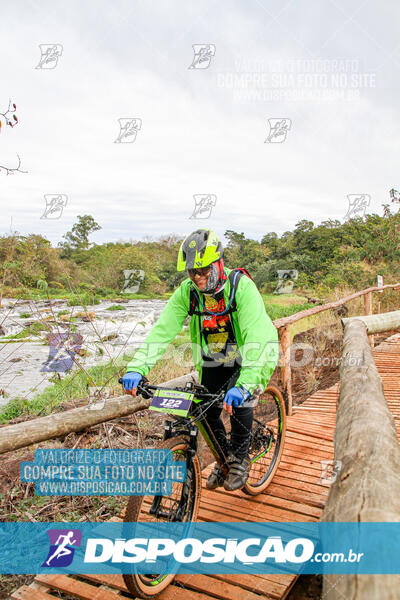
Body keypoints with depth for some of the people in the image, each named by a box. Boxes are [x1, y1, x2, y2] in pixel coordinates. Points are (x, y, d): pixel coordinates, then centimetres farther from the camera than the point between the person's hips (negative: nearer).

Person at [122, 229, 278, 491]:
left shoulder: (242, 287, -30)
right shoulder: (187, 292, -17)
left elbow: (258, 336, -40)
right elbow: (162, 329, -23)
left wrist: (245, 383, -54)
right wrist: (137, 368, -36)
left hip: (245, 359, -4)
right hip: (212, 361, 4)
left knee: (238, 401, -24)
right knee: (206, 413, -1)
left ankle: (241, 459, 4)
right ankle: (225, 459, 27)